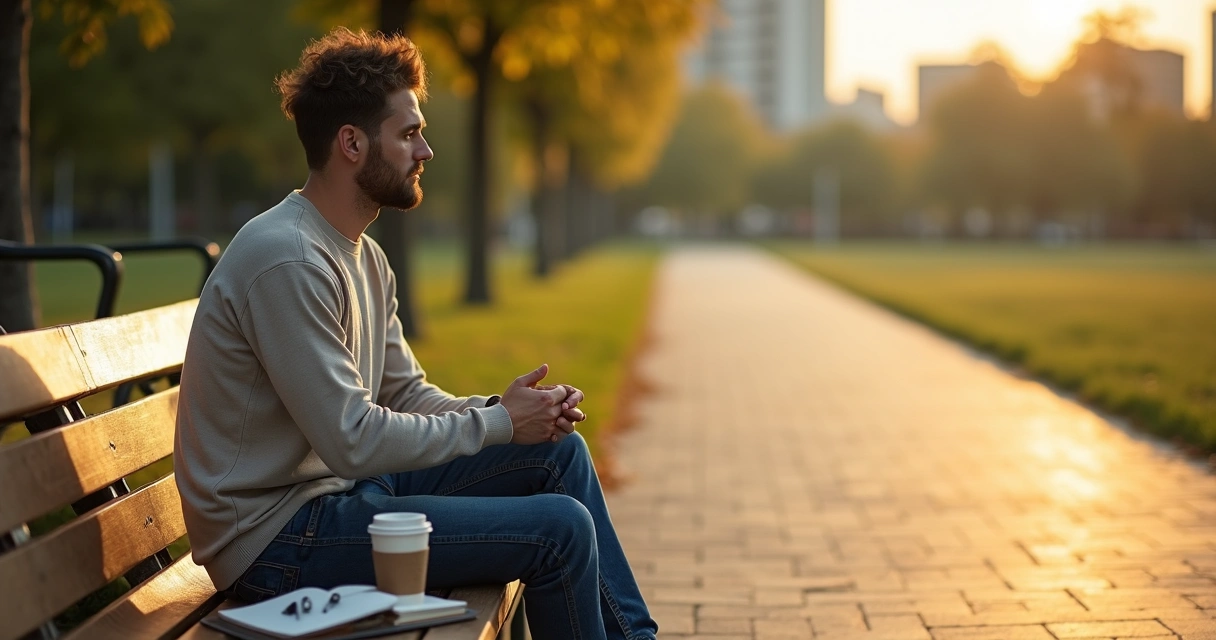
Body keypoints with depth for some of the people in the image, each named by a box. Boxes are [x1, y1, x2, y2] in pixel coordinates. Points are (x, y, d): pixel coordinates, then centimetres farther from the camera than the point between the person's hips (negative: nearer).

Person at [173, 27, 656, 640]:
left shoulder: (365, 257, 11)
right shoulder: (285, 259, -21)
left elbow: (408, 395, 13)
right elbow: (352, 441, -24)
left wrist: (500, 407, -6)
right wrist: (498, 423, -14)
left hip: (339, 488, 10)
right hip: (275, 541, -10)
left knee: (558, 450, 9)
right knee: (559, 527, -16)